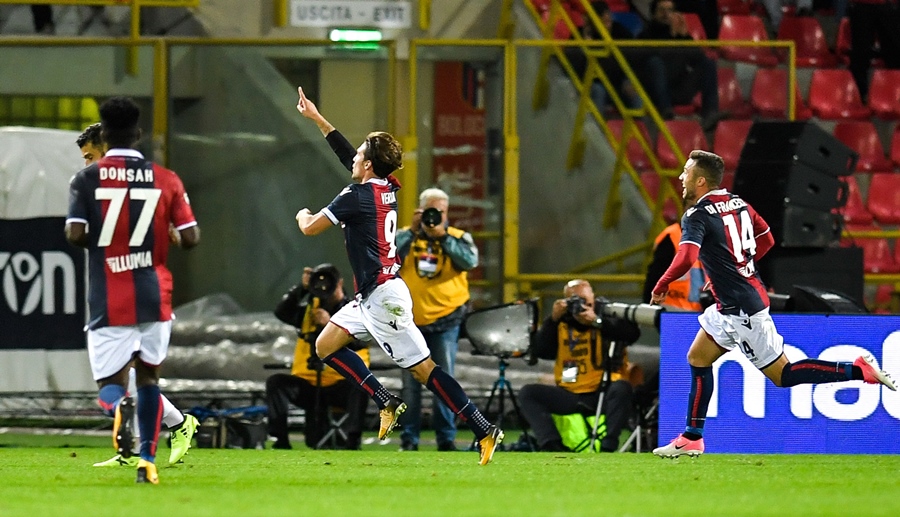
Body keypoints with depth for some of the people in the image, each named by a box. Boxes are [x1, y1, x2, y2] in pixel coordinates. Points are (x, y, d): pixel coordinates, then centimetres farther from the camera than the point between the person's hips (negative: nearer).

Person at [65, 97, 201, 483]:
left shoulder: (86, 180, -3)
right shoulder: (166, 180, 2)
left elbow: (75, 235, -13)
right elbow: (190, 238, -1)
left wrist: (99, 240, 10)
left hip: (109, 302, -2)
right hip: (154, 295, 2)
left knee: (109, 382, 5)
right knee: (149, 375, 21)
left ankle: (118, 405, -32)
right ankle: (148, 460, 18)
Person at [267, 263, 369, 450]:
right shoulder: (308, 310, 11)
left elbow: (359, 342, -14)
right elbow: (281, 312, -6)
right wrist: (301, 288, -17)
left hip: (340, 385, -3)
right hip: (307, 384, 3)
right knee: (275, 382, -21)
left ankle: (352, 440, -36)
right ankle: (280, 440, -24)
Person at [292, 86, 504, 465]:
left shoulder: (357, 196, -15)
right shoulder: (387, 188, 8)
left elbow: (310, 228, -8)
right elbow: (347, 155, 24)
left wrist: (304, 215, 17)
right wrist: (315, 118, 31)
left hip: (383, 296, -10)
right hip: (371, 297, 10)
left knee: (423, 370, -10)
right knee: (326, 345, 12)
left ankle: (484, 431, -12)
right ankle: (386, 403, 8)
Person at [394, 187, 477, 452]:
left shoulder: (459, 238, 4)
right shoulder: (405, 237, 6)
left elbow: (470, 261, -15)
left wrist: (442, 236, -19)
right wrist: (413, 231, -14)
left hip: (445, 321, -1)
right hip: (411, 320, 1)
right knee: (411, 383, 3)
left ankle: (446, 437, 1)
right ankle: (409, 438, 8)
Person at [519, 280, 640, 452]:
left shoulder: (607, 319, 2)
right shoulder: (561, 325, 10)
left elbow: (632, 333, -18)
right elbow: (539, 351, -3)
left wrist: (596, 321, -26)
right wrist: (553, 319, -13)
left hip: (603, 394, -3)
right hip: (569, 397, 3)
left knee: (621, 389, -35)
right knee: (527, 393, -15)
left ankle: (607, 447, -37)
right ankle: (552, 445, -31)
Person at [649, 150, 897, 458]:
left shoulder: (697, 216, -17)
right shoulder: (737, 203, 9)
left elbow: (686, 258, -32)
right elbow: (766, 240, 18)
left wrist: (661, 286, -16)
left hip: (741, 310, -9)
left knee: (782, 375, -2)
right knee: (698, 358, 15)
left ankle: (857, 370, -5)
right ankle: (691, 438, 18)